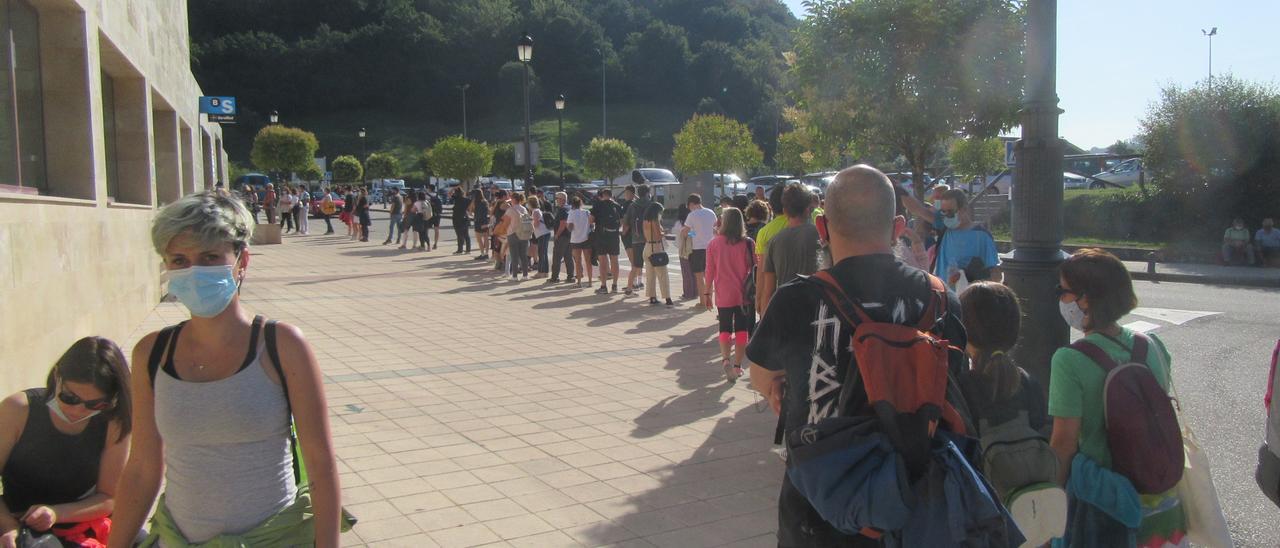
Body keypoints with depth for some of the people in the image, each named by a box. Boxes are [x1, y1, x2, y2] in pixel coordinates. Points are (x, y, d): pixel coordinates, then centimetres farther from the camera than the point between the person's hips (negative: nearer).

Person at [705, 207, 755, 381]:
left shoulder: (714, 243, -5)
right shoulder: (748, 243, -6)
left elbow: (710, 271, -2)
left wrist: (708, 293, 8)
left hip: (723, 295, 0)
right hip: (744, 294, 0)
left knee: (725, 328, 10)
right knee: (742, 329, 11)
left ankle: (725, 359, -12)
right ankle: (737, 366, 12)